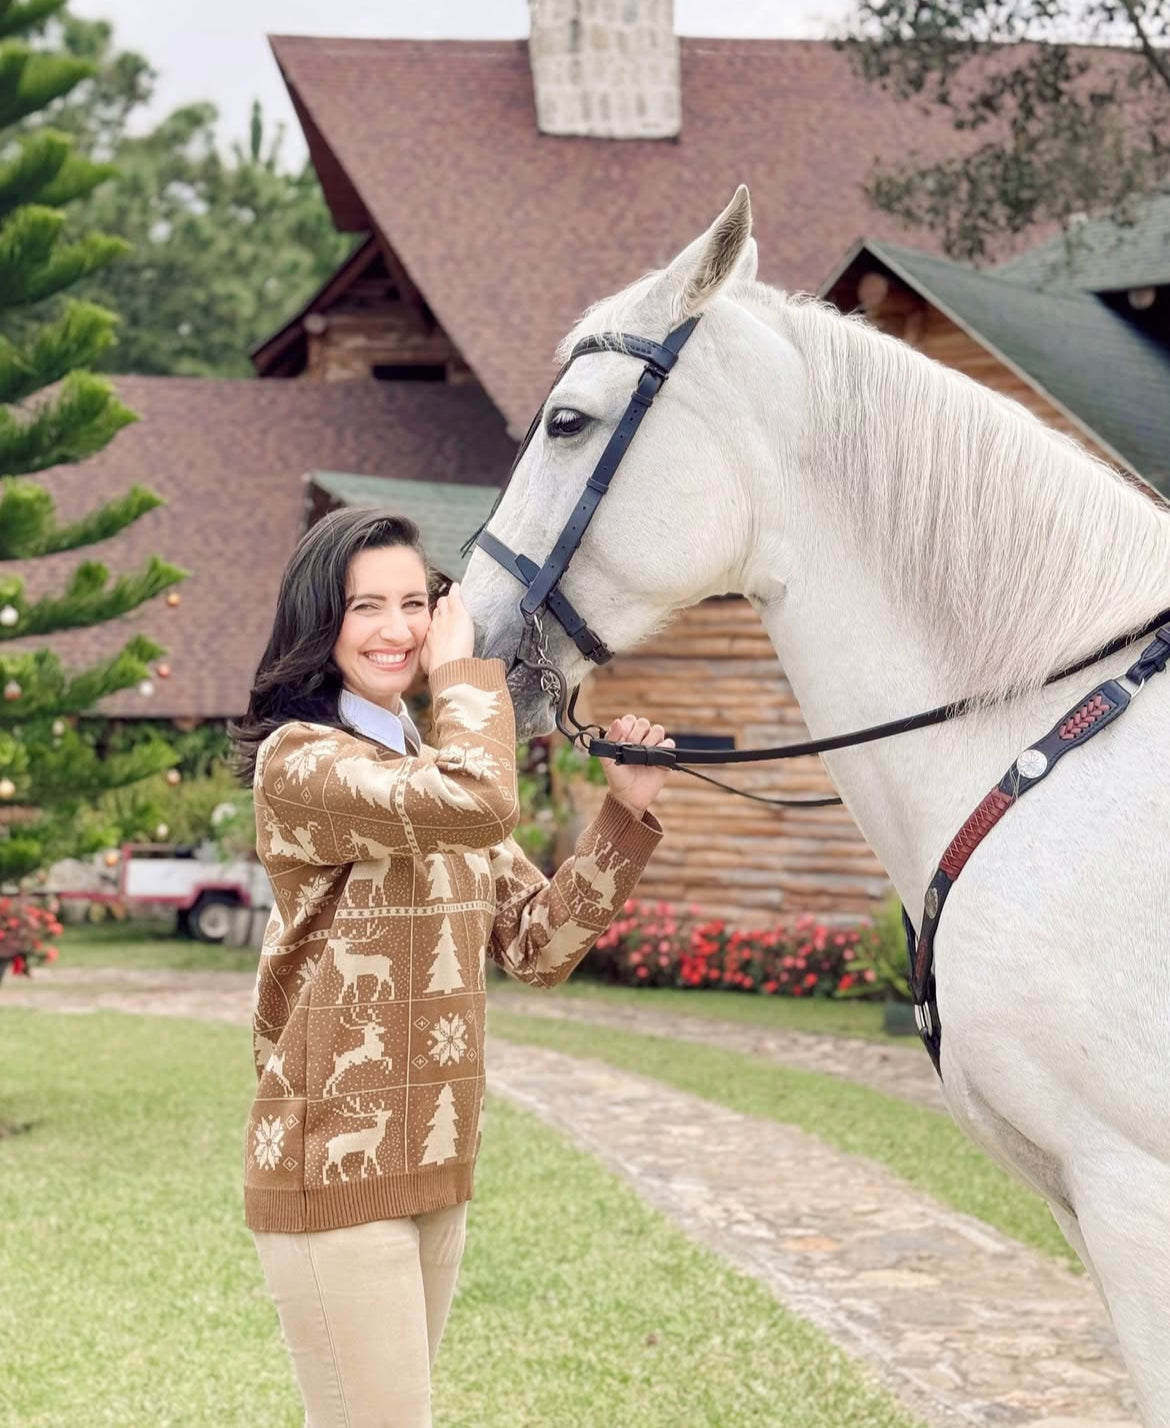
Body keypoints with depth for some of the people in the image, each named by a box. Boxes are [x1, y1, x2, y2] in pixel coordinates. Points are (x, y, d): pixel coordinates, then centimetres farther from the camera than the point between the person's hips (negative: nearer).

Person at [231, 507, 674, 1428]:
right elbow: (478, 801, -30)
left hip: (431, 1169, 9)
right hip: (334, 1172, -8)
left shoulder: (429, 767, 15)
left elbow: (539, 944, 10)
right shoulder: (300, 760, -12)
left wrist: (627, 815, -1)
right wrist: (465, 668, -14)